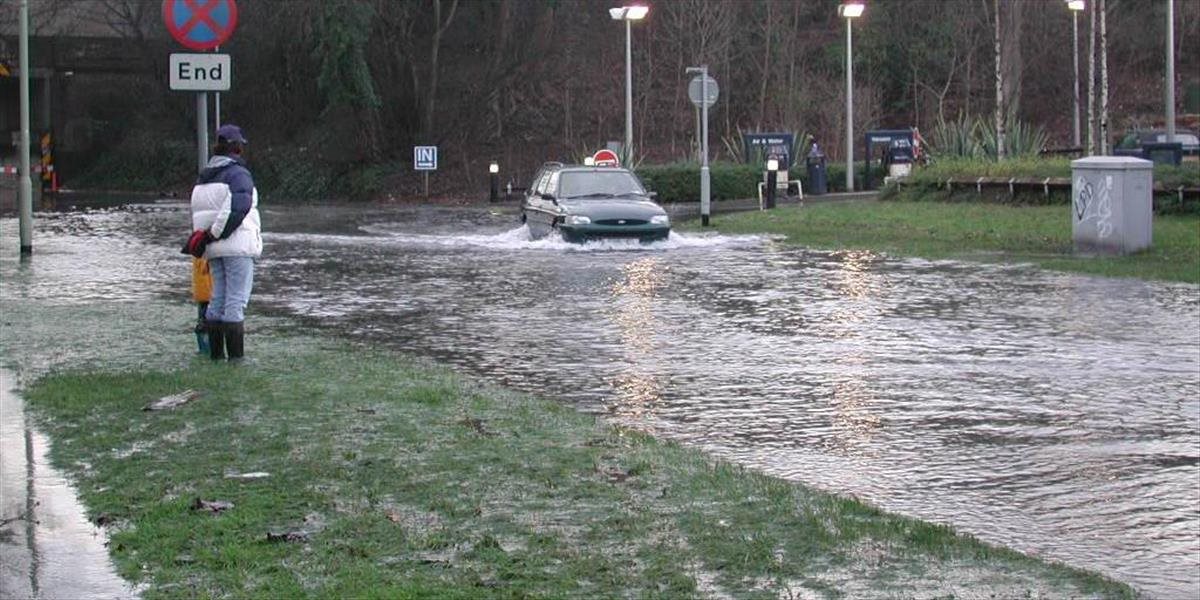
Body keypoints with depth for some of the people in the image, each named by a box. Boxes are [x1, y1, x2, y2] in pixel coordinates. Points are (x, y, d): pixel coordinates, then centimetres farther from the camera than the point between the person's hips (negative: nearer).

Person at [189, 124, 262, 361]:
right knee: (236, 300, -7)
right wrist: (216, 233, -16)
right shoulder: (238, 174, -9)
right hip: (237, 246, -8)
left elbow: (197, 213, 13)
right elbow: (238, 207, -22)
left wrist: (202, 237, 8)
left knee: (218, 298, 13)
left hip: (214, 249, 8)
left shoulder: (204, 178, 17)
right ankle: (236, 355, -9)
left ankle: (216, 353, 16)